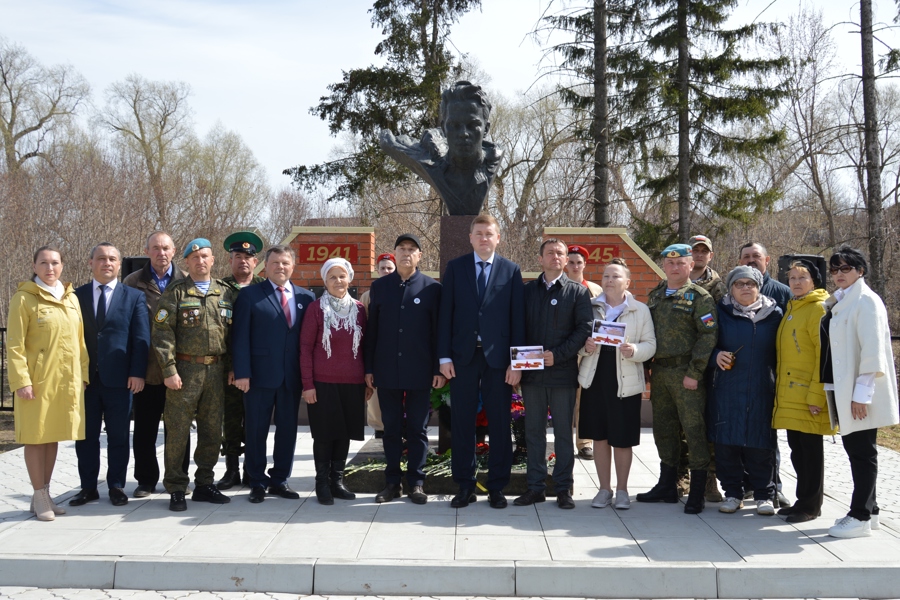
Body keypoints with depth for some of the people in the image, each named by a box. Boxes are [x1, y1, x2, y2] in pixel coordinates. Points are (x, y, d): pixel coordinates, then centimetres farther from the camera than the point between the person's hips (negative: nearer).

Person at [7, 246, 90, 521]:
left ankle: (46, 494, 23)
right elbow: (14, 345, -10)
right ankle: (40, 498, 12)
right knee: (36, 437, 3)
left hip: (67, 381, 5)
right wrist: (21, 381, -16)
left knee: (53, 436, 13)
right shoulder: (23, 299, -6)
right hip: (37, 380, -5)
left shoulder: (71, 298, 10)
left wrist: (83, 374, 9)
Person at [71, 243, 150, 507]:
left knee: (118, 436, 6)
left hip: (118, 378, -1)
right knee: (86, 435, 8)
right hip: (84, 377, 2)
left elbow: (141, 338, -1)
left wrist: (137, 372, -9)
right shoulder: (77, 296, 8)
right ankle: (88, 487, 19)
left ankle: (116, 486, 17)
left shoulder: (134, 297, 4)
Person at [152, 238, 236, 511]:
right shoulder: (175, 292, 0)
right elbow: (162, 333, -6)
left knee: (212, 431, 9)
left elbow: (233, 332, 13)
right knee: (178, 431, 0)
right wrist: (169, 370, -13)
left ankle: (204, 484, 22)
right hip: (185, 369, -4)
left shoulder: (226, 293, 10)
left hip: (216, 370, 4)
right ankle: (176, 490, 10)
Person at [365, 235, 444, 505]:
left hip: (419, 371, -2)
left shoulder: (432, 288, 0)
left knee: (418, 429, 6)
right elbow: (371, 329, 7)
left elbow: (438, 330, 0)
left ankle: (416, 482, 15)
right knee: (391, 429, 9)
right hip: (387, 371, 2)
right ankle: (392, 482, 18)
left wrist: (439, 369, -4)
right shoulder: (379, 286, 6)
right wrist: (369, 368, 4)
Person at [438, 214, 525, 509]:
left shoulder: (511, 270, 5)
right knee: (462, 424, 5)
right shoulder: (455, 267, 7)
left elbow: (517, 318, 2)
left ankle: (497, 487, 16)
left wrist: (516, 362, -4)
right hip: (463, 357, 1)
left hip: (498, 357, 0)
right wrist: (444, 356, -3)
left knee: (499, 425, 5)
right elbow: (445, 314, 4)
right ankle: (465, 487, 16)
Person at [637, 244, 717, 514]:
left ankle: (697, 493, 4)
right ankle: (667, 486, 24)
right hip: (659, 372, 7)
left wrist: (695, 373, -17)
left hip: (686, 372, -6)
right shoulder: (655, 297, 16)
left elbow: (708, 335, -12)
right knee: (663, 430, 13)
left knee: (694, 430, -3)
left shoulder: (699, 297, -4)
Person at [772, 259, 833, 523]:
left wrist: (816, 395, -19)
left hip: (808, 394, -8)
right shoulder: (791, 309, 17)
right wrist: (779, 386, 15)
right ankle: (803, 499, 24)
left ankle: (811, 505, 10)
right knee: (796, 448, 13)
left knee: (810, 448, 0)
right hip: (788, 393, 8)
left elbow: (825, 355, -15)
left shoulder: (819, 309, -9)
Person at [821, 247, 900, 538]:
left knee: (862, 452, -1)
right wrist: (828, 389, 11)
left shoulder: (866, 301, -10)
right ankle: (868, 510, 23)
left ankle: (861, 517, 5)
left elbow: (872, 350, -16)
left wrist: (862, 393, -20)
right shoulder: (837, 302, 14)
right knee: (853, 449, 13)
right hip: (840, 389, 8)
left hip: (860, 393, -8)